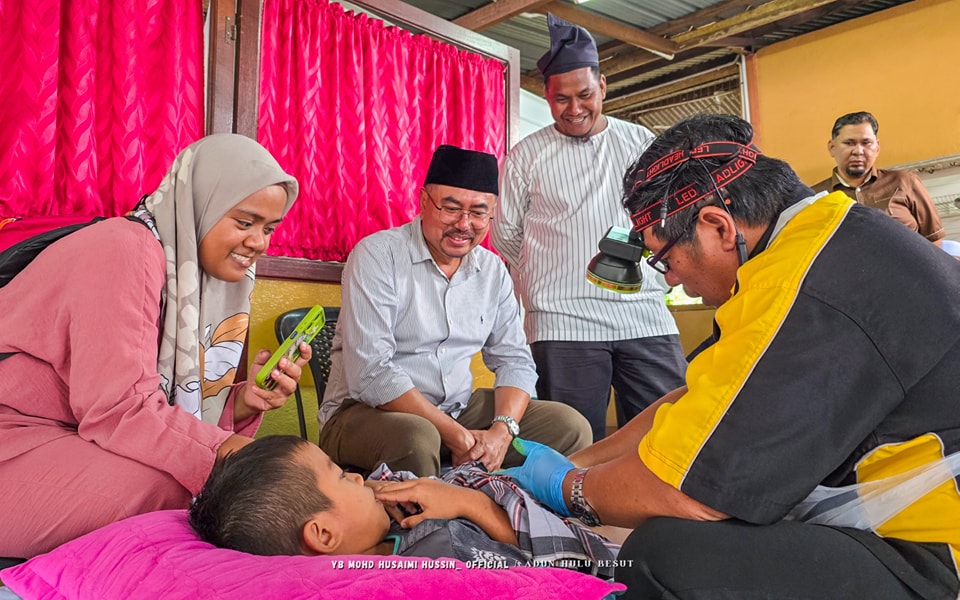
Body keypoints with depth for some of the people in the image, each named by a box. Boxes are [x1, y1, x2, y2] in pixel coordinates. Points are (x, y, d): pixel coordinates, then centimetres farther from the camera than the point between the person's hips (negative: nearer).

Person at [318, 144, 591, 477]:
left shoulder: (493, 271, 6)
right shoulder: (376, 255, -13)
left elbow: (514, 360, 7)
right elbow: (369, 373, -21)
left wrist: (502, 430, -14)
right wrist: (455, 435, -24)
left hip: (459, 408, 6)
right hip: (366, 411, -5)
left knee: (570, 427, -6)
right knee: (417, 439, -38)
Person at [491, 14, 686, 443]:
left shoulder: (641, 142, 12)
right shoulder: (526, 155, 6)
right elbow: (505, 233, 12)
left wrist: (640, 268, 7)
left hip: (646, 315, 2)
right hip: (563, 323, -2)